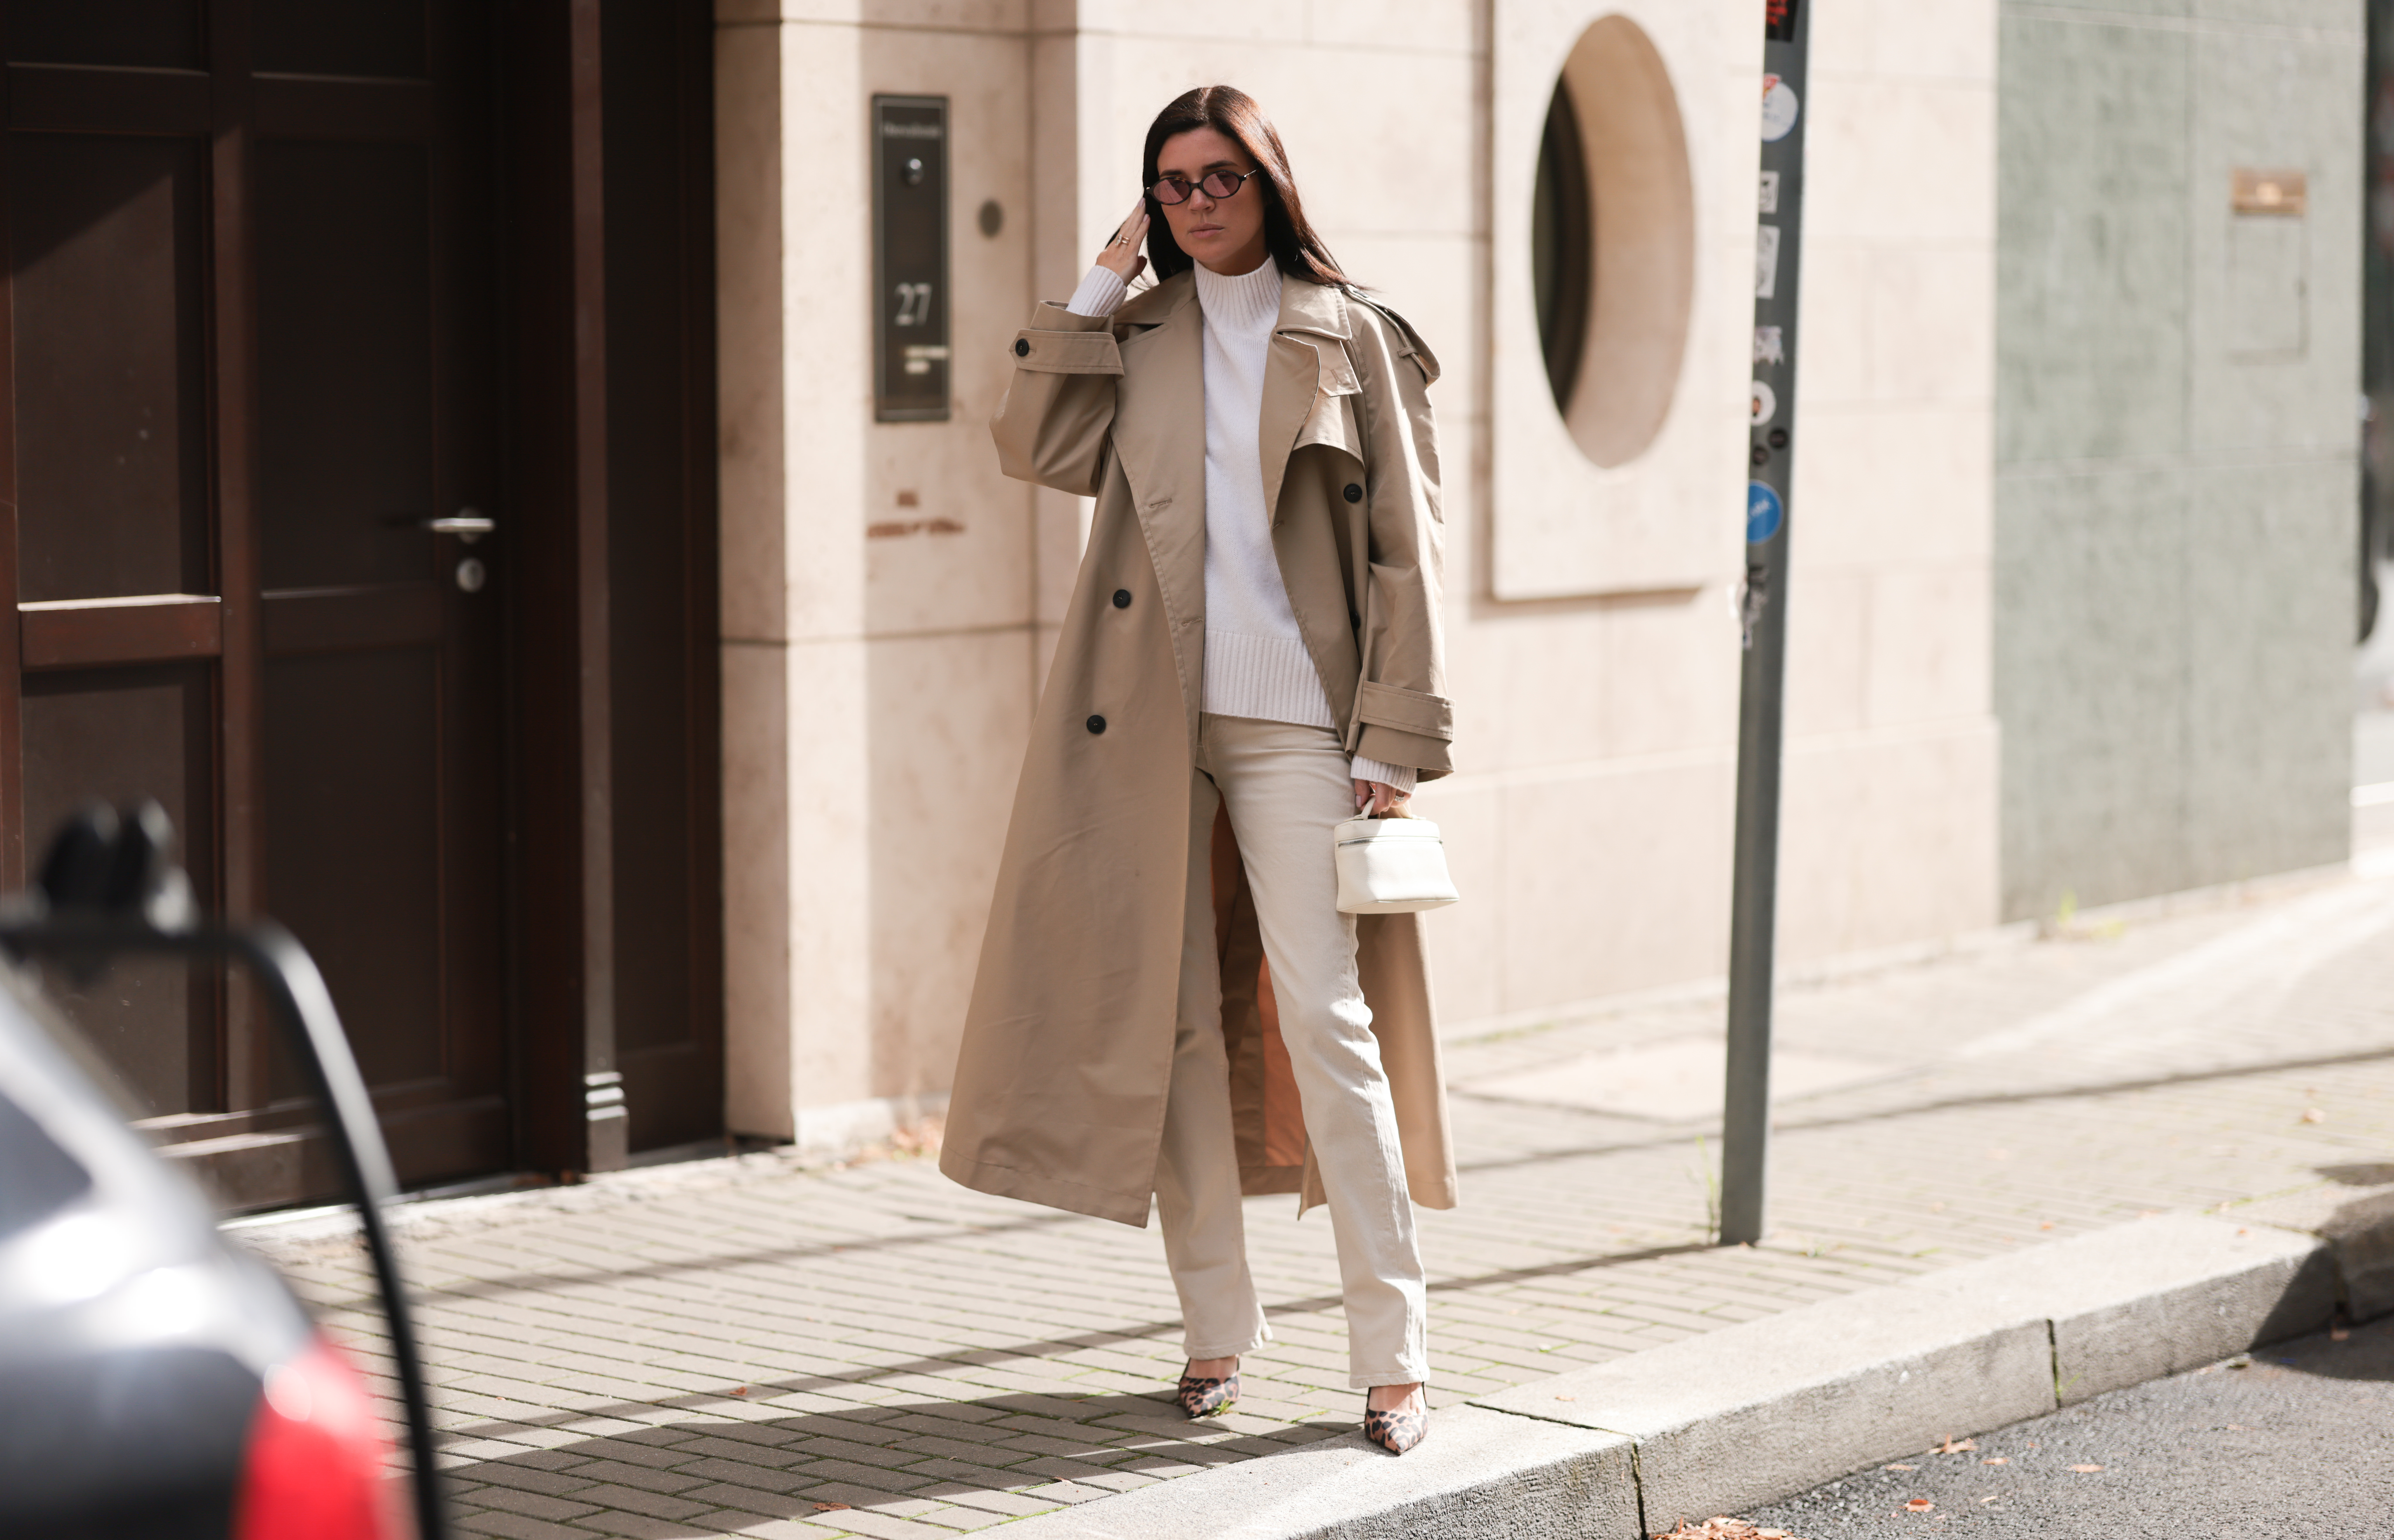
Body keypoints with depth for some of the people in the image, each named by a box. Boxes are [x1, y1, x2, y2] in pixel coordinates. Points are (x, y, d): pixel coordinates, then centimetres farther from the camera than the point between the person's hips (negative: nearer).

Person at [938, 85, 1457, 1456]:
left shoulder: (1350, 340, 4)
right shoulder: (1135, 336, 13)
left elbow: (1405, 546, 1)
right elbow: (1038, 447, -2)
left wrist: (1397, 737, -6)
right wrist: (1095, 296, -2)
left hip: (1291, 722, -3)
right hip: (1144, 719, 3)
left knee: (1327, 1017, -9)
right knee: (1170, 1022, 4)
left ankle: (1394, 1354, -5)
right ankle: (1219, 1327, 16)